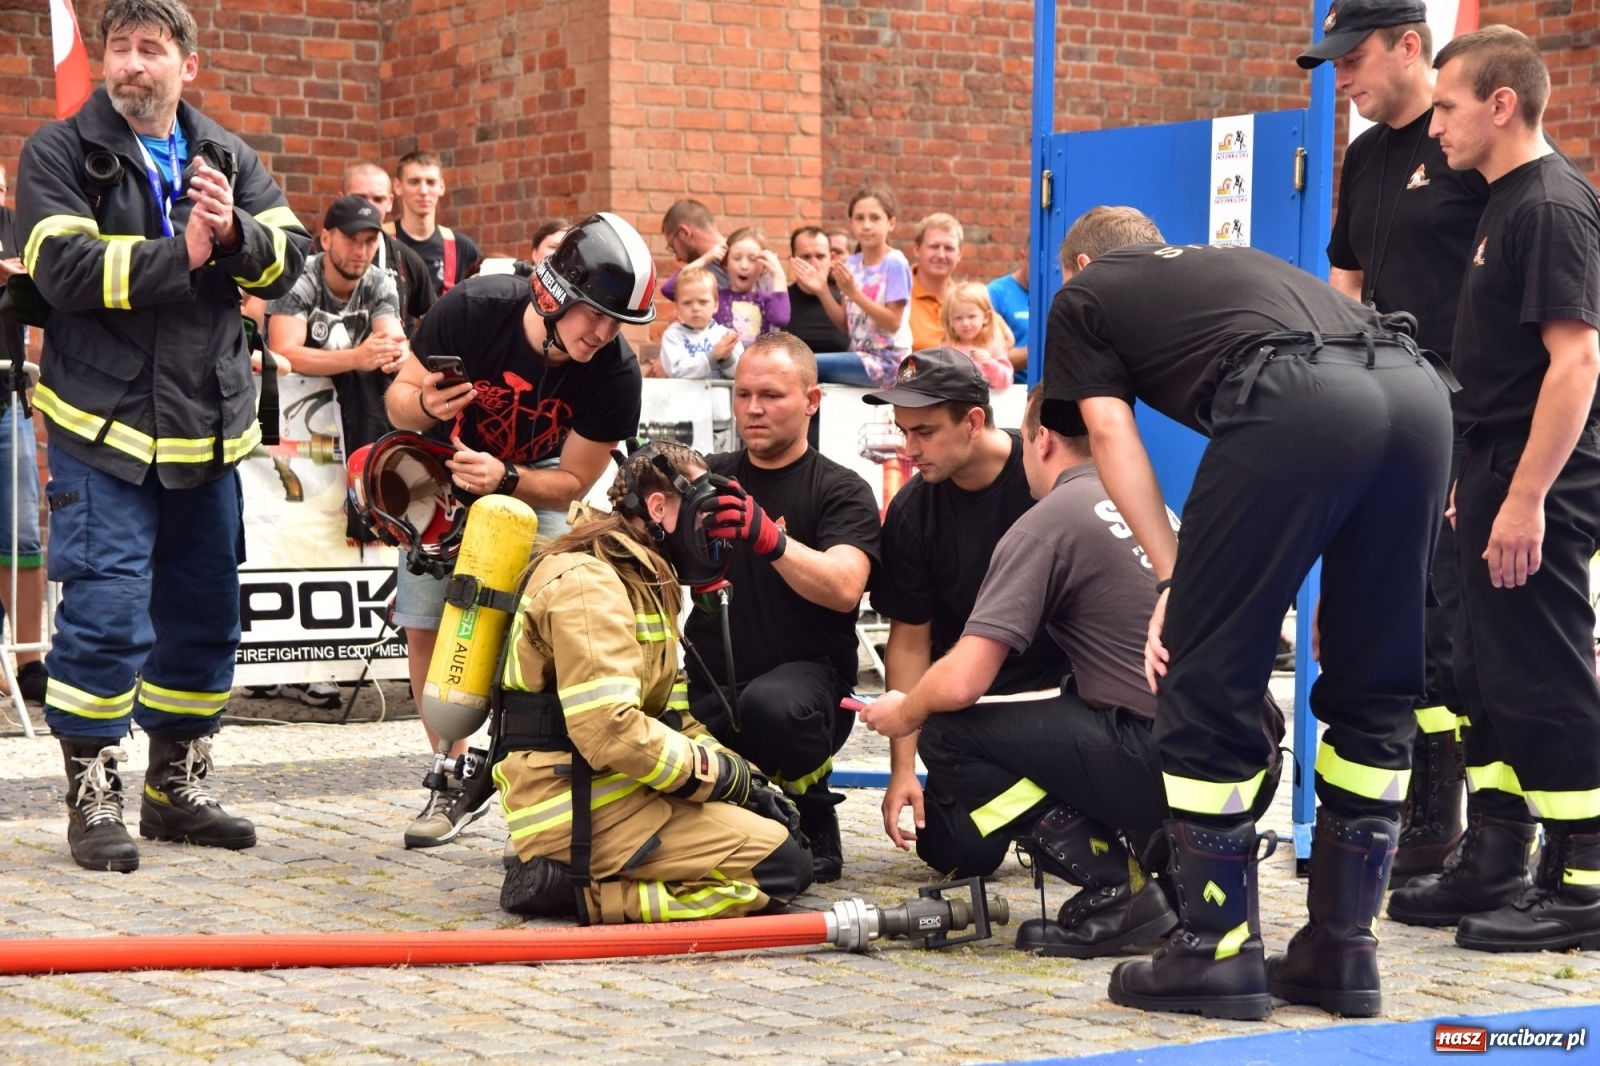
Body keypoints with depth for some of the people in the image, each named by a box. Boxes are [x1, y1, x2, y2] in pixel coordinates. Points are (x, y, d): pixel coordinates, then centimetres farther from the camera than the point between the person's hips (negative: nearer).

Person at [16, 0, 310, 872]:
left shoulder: (228, 160, 12)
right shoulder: (59, 153, -1)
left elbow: (288, 261, 1)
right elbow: (64, 268, -15)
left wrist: (234, 232, -19)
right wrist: (181, 254, -16)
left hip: (208, 430, 5)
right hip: (102, 428, -5)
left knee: (205, 618, 12)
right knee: (105, 615, -9)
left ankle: (177, 790, 25)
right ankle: (93, 801, 3)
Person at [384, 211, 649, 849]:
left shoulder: (615, 374, -29)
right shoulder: (472, 310, -31)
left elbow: (573, 481, -18)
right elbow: (398, 400, -17)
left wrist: (504, 479, -36)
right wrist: (424, 403, -40)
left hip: (533, 483, -1)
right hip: (446, 469, 1)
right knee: (424, 625, 0)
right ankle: (455, 780, 14)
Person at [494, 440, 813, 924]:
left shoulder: (640, 580, 18)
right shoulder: (586, 583, -15)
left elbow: (670, 711, 17)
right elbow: (610, 731, -25)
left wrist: (745, 778, 1)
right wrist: (730, 776, -16)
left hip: (612, 789, 11)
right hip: (581, 807, -11)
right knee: (782, 866, -13)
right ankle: (578, 887, -13)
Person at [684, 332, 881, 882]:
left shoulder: (842, 491, 1)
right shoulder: (708, 478, 15)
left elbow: (844, 588, -17)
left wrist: (770, 538, -34)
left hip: (805, 678, -4)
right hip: (709, 688, 4)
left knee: (771, 705, -40)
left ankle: (812, 814, -9)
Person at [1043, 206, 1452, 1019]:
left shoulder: (1083, 296, 28)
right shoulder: (1234, 262, 42)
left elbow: (1110, 433, 13)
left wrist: (1174, 575, 9)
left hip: (1293, 401, -6)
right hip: (1418, 387, 6)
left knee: (1206, 683, 6)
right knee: (1374, 692, 16)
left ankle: (1219, 952, 10)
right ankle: (1342, 951, 20)